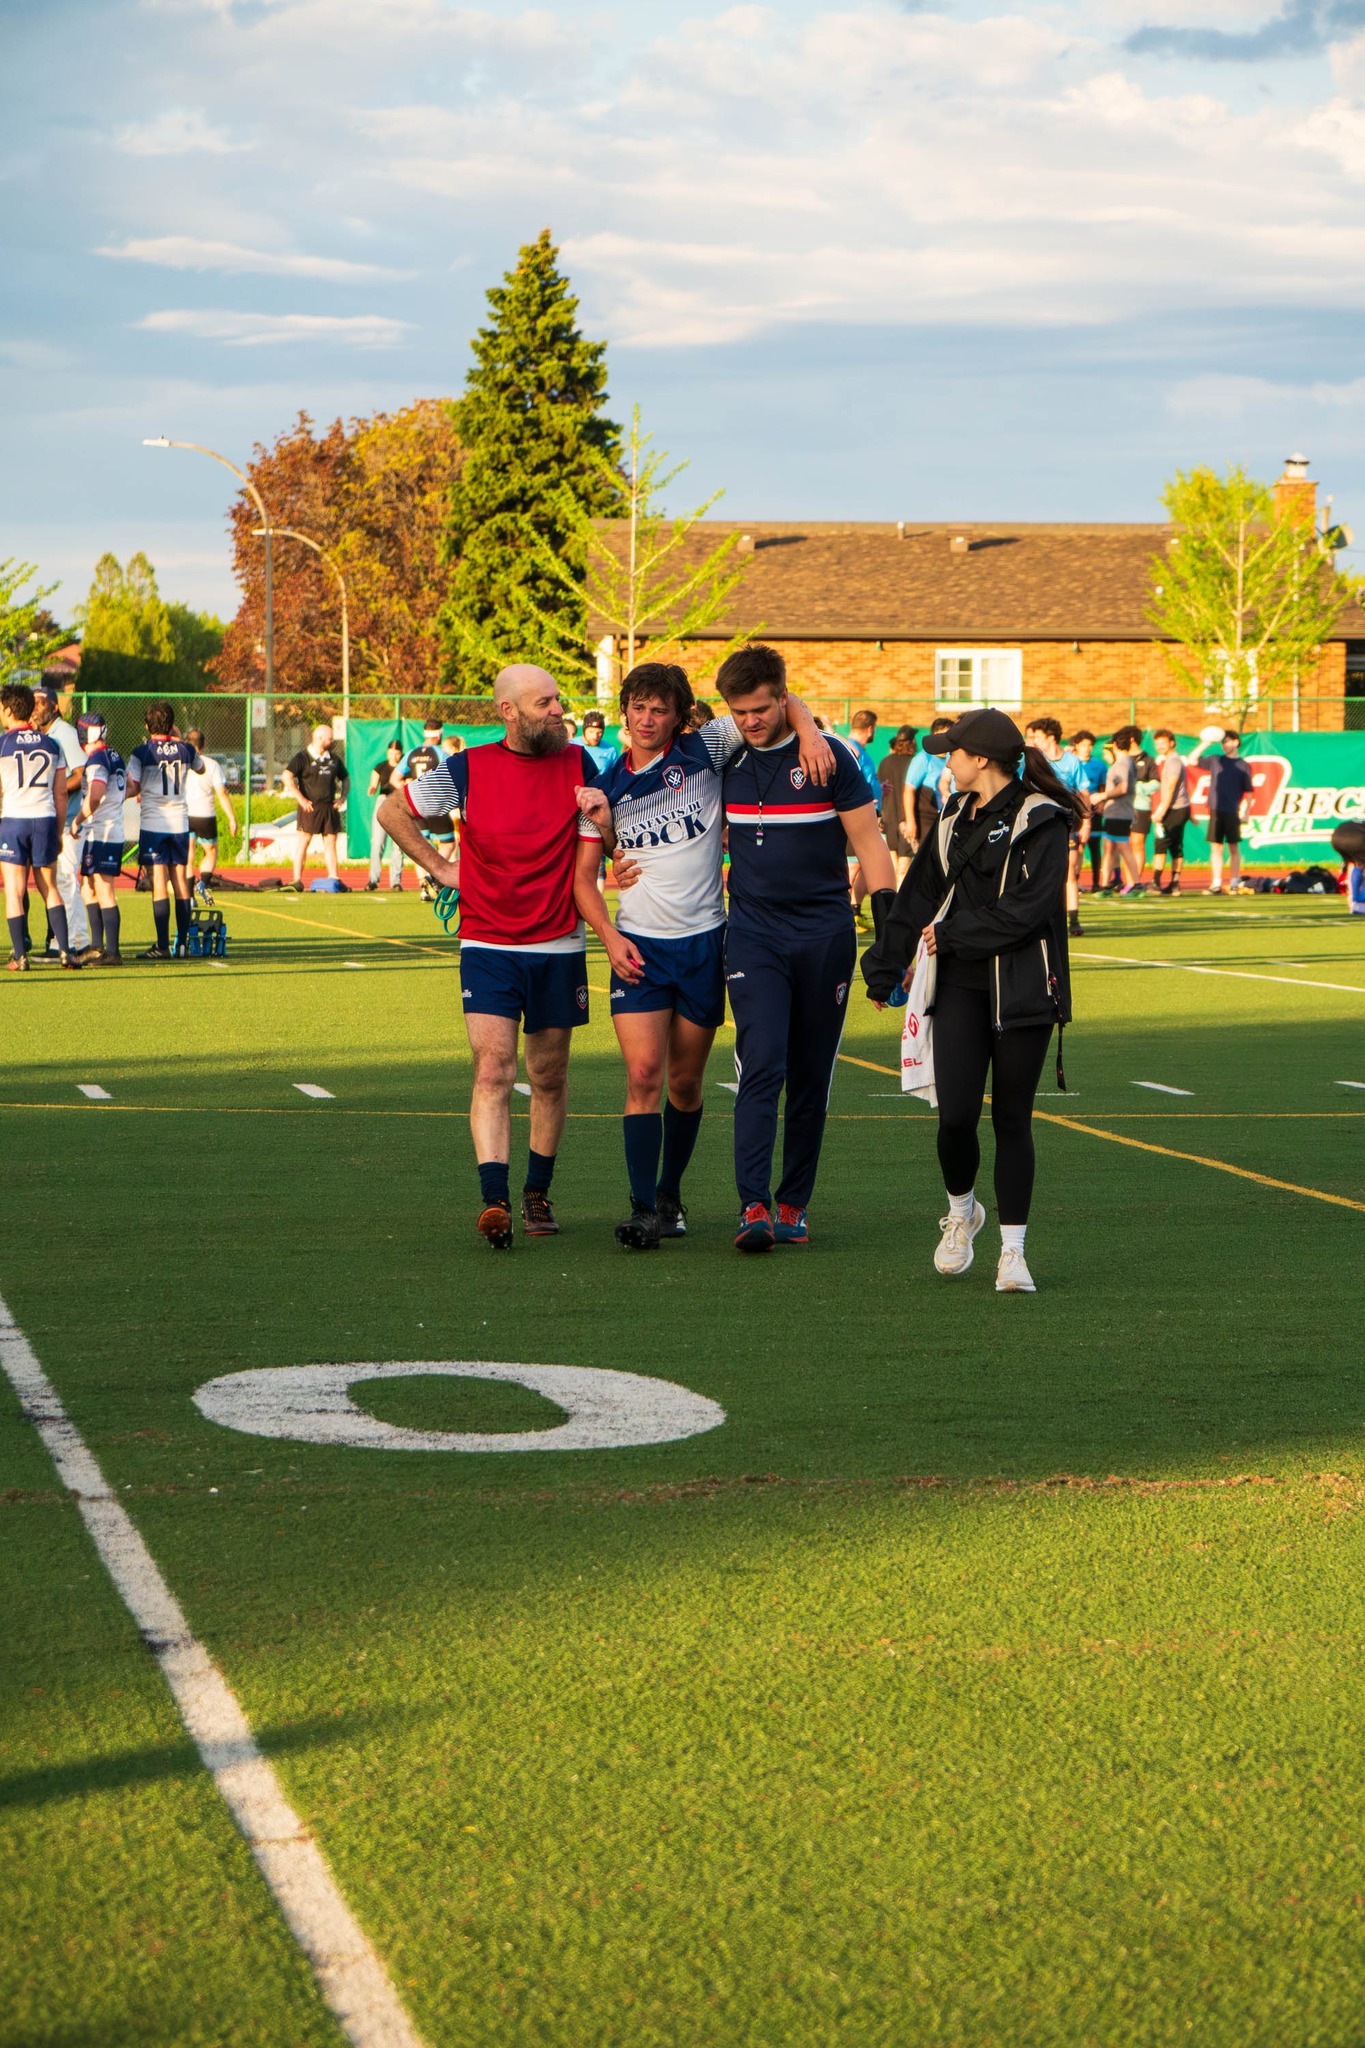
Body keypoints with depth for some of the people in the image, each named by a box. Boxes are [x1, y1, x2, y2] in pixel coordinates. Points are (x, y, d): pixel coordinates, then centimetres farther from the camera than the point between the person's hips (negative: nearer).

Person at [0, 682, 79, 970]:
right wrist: (59, 831, 16)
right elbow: (61, 792, 9)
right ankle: (64, 949, 4)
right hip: (45, 818, 3)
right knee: (50, 888, 12)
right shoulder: (52, 745, 8)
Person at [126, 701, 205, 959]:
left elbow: (131, 788, -11)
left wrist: (140, 793, 11)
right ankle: (181, 944, 8)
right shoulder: (184, 749, 4)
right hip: (180, 821, 3)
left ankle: (163, 945, -8)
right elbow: (201, 768, 26)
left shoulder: (142, 752, -7)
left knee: (158, 884, -5)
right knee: (180, 881, 8)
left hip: (153, 823, -3)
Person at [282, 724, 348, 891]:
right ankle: (297, 880, -6)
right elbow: (286, 776, -12)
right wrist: (300, 798, -15)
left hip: (330, 807, 5)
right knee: (303, 842, -6)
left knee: (330, 843, 6)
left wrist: (342, 797, 13)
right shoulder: (303, 757, -3)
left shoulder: (334, 759, 15)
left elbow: (345, 778, 28)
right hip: (310, 807, -5)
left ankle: (334, 878, 8)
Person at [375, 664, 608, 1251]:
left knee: (549, 1077, 10)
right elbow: (391, 811, 10)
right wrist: (439, 867, 5)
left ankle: (538, 1193, 27)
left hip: (559, 948, 2)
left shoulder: (578, 766, 3)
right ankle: (494, 1202, -23)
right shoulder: (468, 771, -4)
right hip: (487, 946, -2)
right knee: (493, 1068, -15)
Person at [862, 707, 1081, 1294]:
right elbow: (920, 894, 19)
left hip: (1021, 990, -4)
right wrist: (886, 965, 17)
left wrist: (950, 934, -9)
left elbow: (1026, 910, -16)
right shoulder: (956, 817, 14)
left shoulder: (1041, 821, -7)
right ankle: (961, 1211, 21)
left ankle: (1012, 1250, 8)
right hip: (961, 986, 5)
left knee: (1012, 1120, -1)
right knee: (955, 1115, -7)